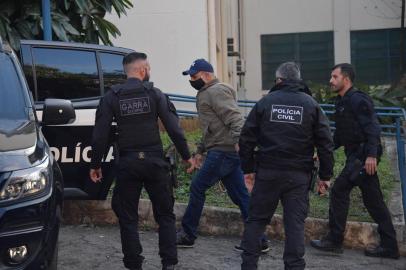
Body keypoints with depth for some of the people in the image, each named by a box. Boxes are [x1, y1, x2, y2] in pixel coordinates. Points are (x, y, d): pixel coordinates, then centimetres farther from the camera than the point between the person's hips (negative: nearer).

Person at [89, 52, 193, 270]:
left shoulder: (111, 97, 1)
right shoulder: (155, 94, -1)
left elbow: (100, 135, -2)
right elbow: (174, 128, -5)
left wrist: (95, 164, 5)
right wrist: (186, 156, 4)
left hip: (127, 163, 0)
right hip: (154, 162, 0)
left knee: (127, 217, 11)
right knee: (165, 214, 10)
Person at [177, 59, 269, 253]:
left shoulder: (216, 91, -9)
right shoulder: (206, 94, 24)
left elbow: (234, 117, -22)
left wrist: (238, 140, -36)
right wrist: (200, 151, 28)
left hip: (223, 152, -10)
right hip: (230, 152, 10)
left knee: (197, 188, 0)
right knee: (240, 195, 7)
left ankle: (187, 235, 10)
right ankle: (258, 240, 7)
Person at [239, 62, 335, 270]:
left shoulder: (265, 102, 2)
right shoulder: (311, 105, 3)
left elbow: (247, 137, 2)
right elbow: (325, 142, 1)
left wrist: (248, 168, 10)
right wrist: (325, 175, 6)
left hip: (267, 173, 0)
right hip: (299, 175, 0)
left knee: (256, 219, 10)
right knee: (295, 223, 4)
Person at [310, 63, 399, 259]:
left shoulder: (357, 100, -12)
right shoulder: (342, 102, 19)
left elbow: (372, 127, -20)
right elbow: (340, 136, 25)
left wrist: (371, 155, -28)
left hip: (363, 155, -10)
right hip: (357, 155, 10)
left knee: (339, 189, -9)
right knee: (373, 200, 10)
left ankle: (334, 240, -1)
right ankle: (389, 246, 15)